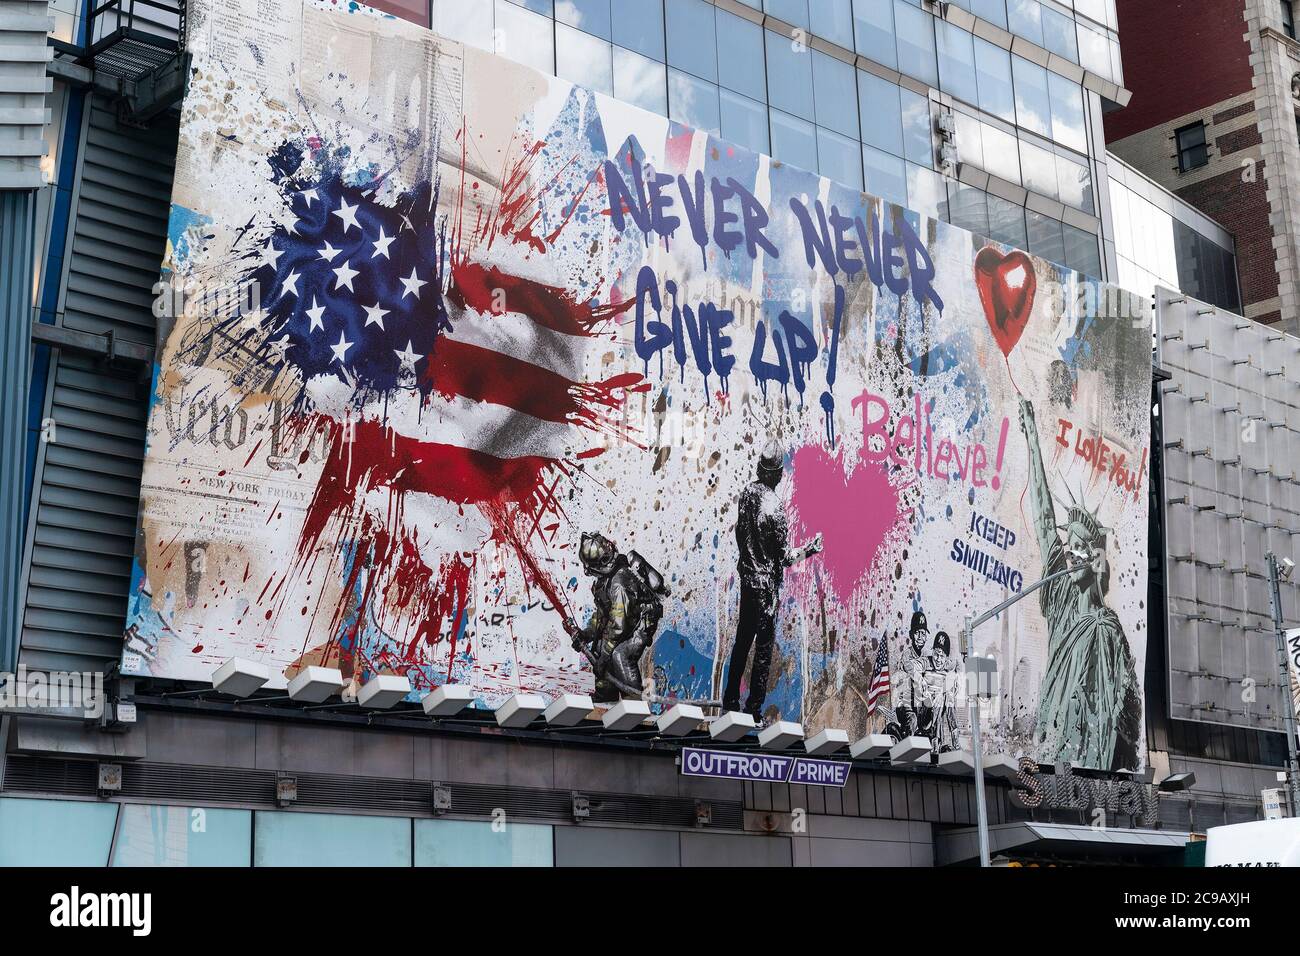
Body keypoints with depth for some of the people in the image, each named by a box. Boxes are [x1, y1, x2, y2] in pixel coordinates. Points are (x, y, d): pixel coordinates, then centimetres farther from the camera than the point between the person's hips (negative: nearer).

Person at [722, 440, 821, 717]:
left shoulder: (748, 492, -3)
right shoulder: (775, 507, -22)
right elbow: (785, 557, -17)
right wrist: (809, 549, -3)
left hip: (746, 575, 7)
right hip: (766, 583, -7)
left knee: (742, 639, 17)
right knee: (763, 649, 2)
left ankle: (731, 700, 25)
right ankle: (753, 709, 6)